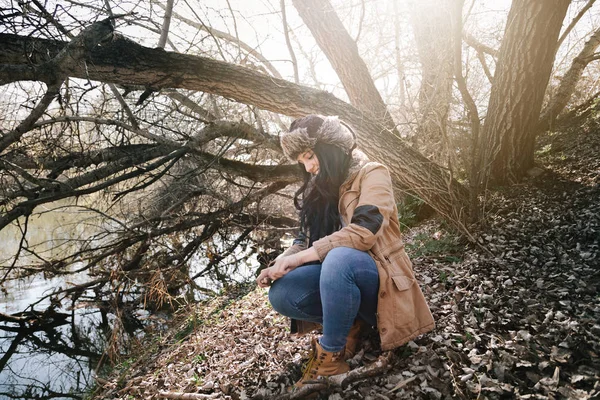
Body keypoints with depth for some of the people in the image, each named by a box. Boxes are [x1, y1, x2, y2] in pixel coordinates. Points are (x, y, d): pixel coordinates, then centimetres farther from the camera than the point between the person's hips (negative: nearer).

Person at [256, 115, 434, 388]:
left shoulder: (372, 174, -9)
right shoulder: (319, 189, 12)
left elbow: (363, 232, -24)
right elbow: (305, 239, 8)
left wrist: (299, 258, -24)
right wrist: (280, 264, -13)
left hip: (378, 275, -6)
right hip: (339, 274, 6)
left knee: (339, 258, -38)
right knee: (281, 294, -19)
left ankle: (330, 353, -21)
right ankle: (349, 322, -2)